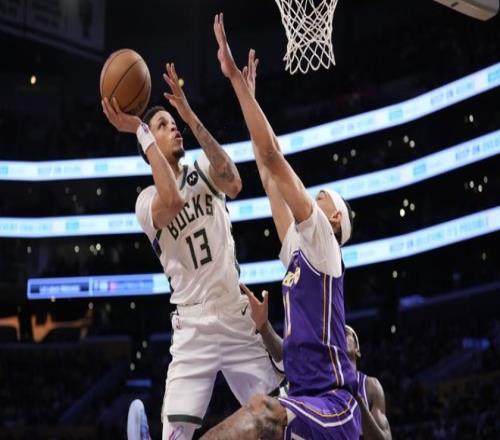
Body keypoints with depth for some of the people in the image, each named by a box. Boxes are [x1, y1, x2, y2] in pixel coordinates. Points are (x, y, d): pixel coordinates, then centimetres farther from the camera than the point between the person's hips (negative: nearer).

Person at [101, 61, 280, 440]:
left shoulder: (203, 172, 8)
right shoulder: (147, 200, -1)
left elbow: (233, 184, -17)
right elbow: (172, 201, -27)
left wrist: (191, 117, -24)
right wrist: (141, 133, -21)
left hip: (240, 319, 3)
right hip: (194, 328, -3)